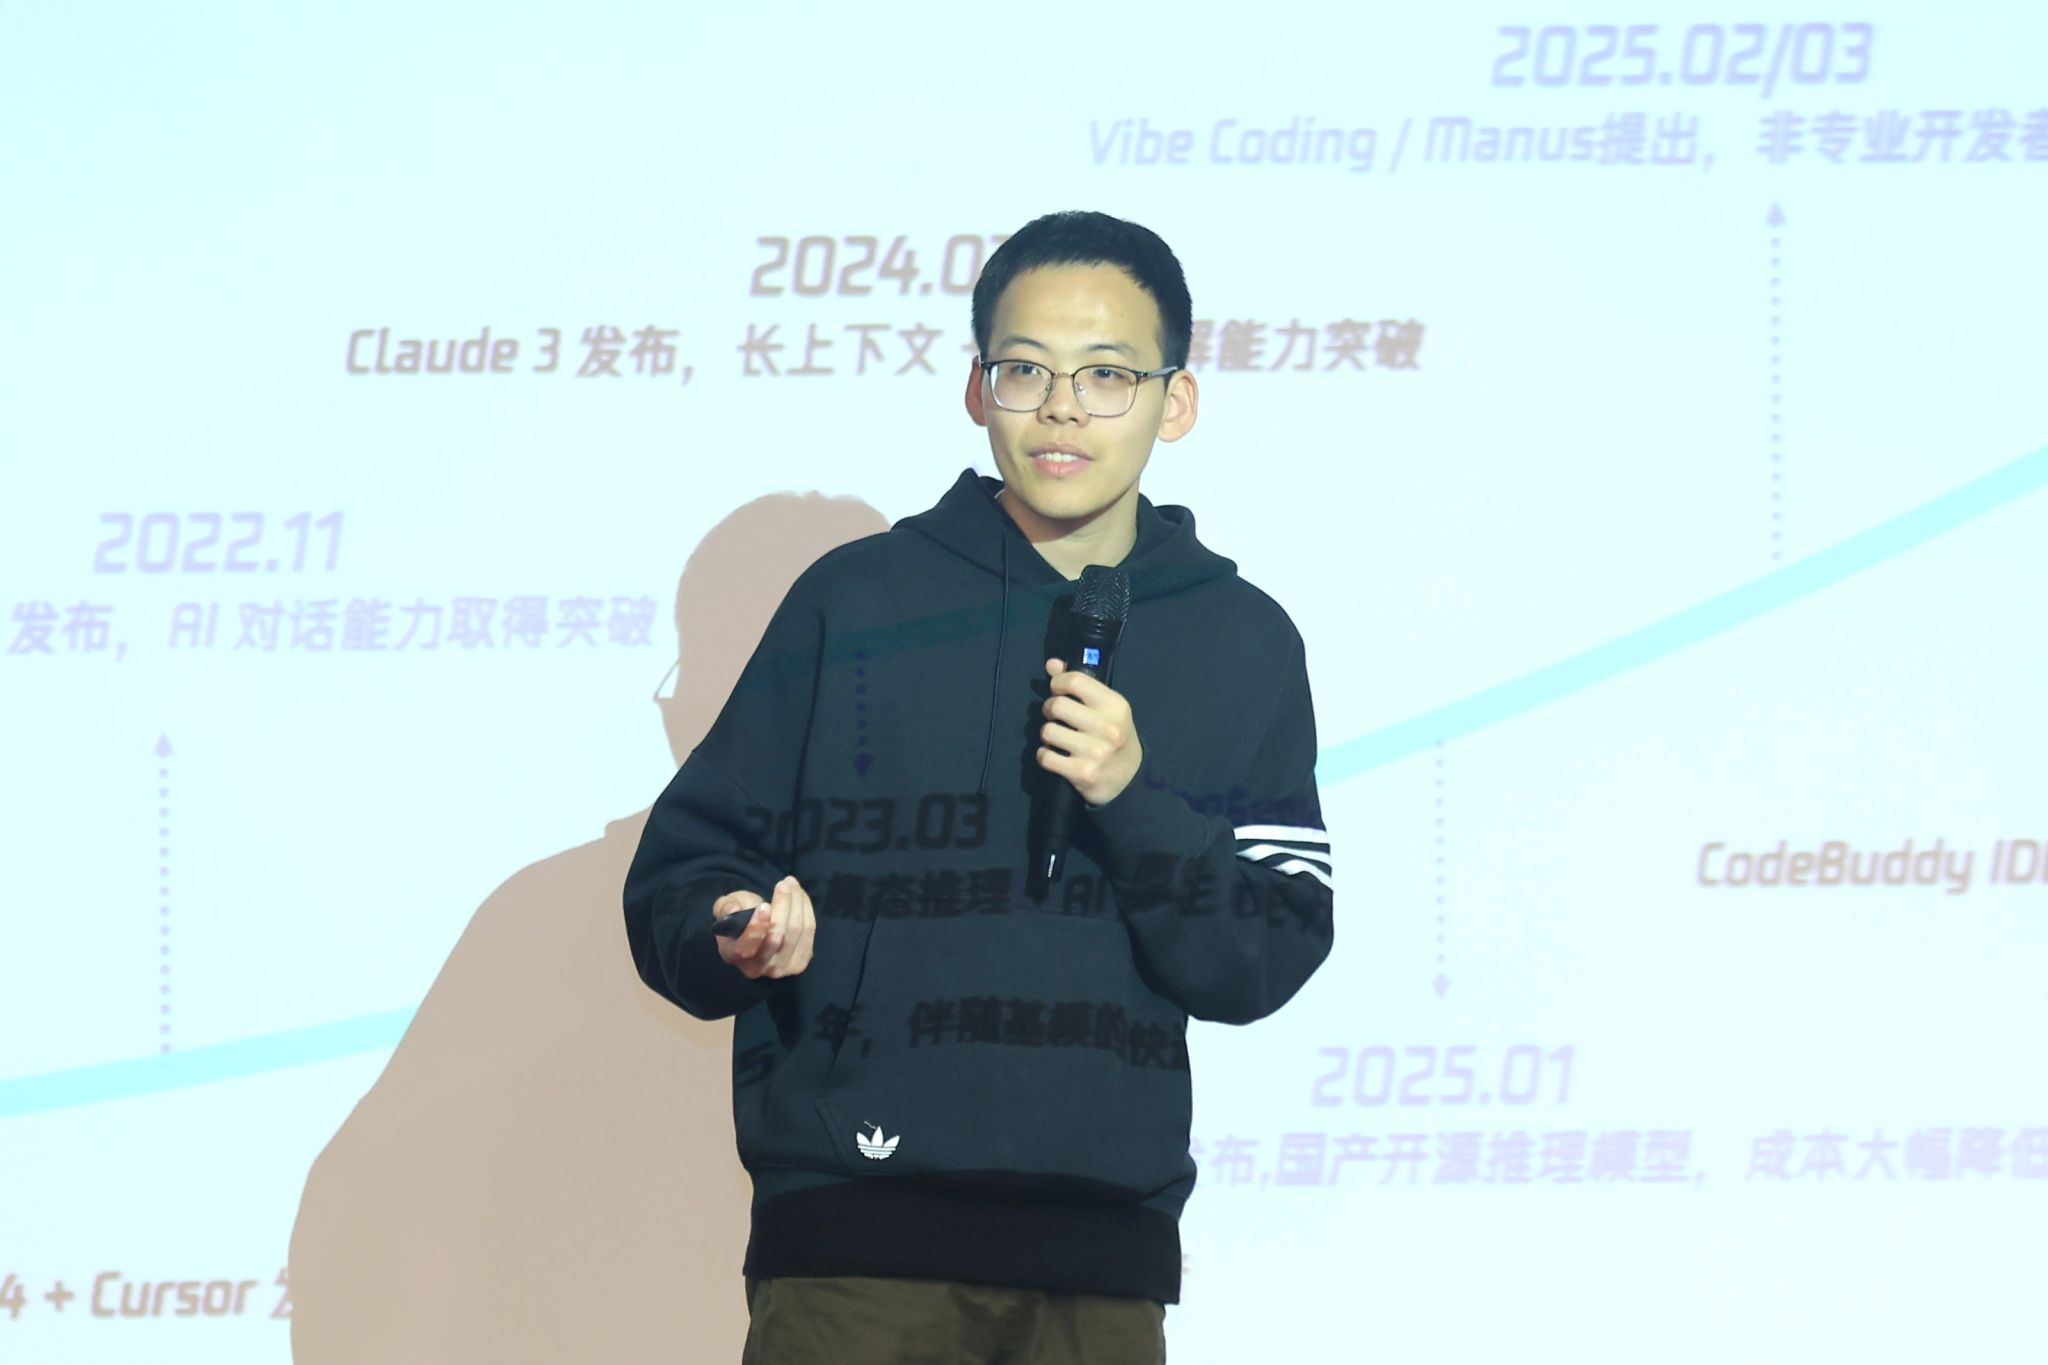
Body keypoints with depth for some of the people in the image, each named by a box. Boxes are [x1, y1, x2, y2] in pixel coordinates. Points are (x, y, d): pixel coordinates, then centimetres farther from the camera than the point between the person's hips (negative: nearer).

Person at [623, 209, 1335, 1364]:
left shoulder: (1242, 647, 10)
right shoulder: (857, 601, 6)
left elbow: (1266, 963, 4)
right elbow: (684, 864, 5)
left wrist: (1135, 801, -11)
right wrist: (741, 942, -17)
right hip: (857, 1241, -2)